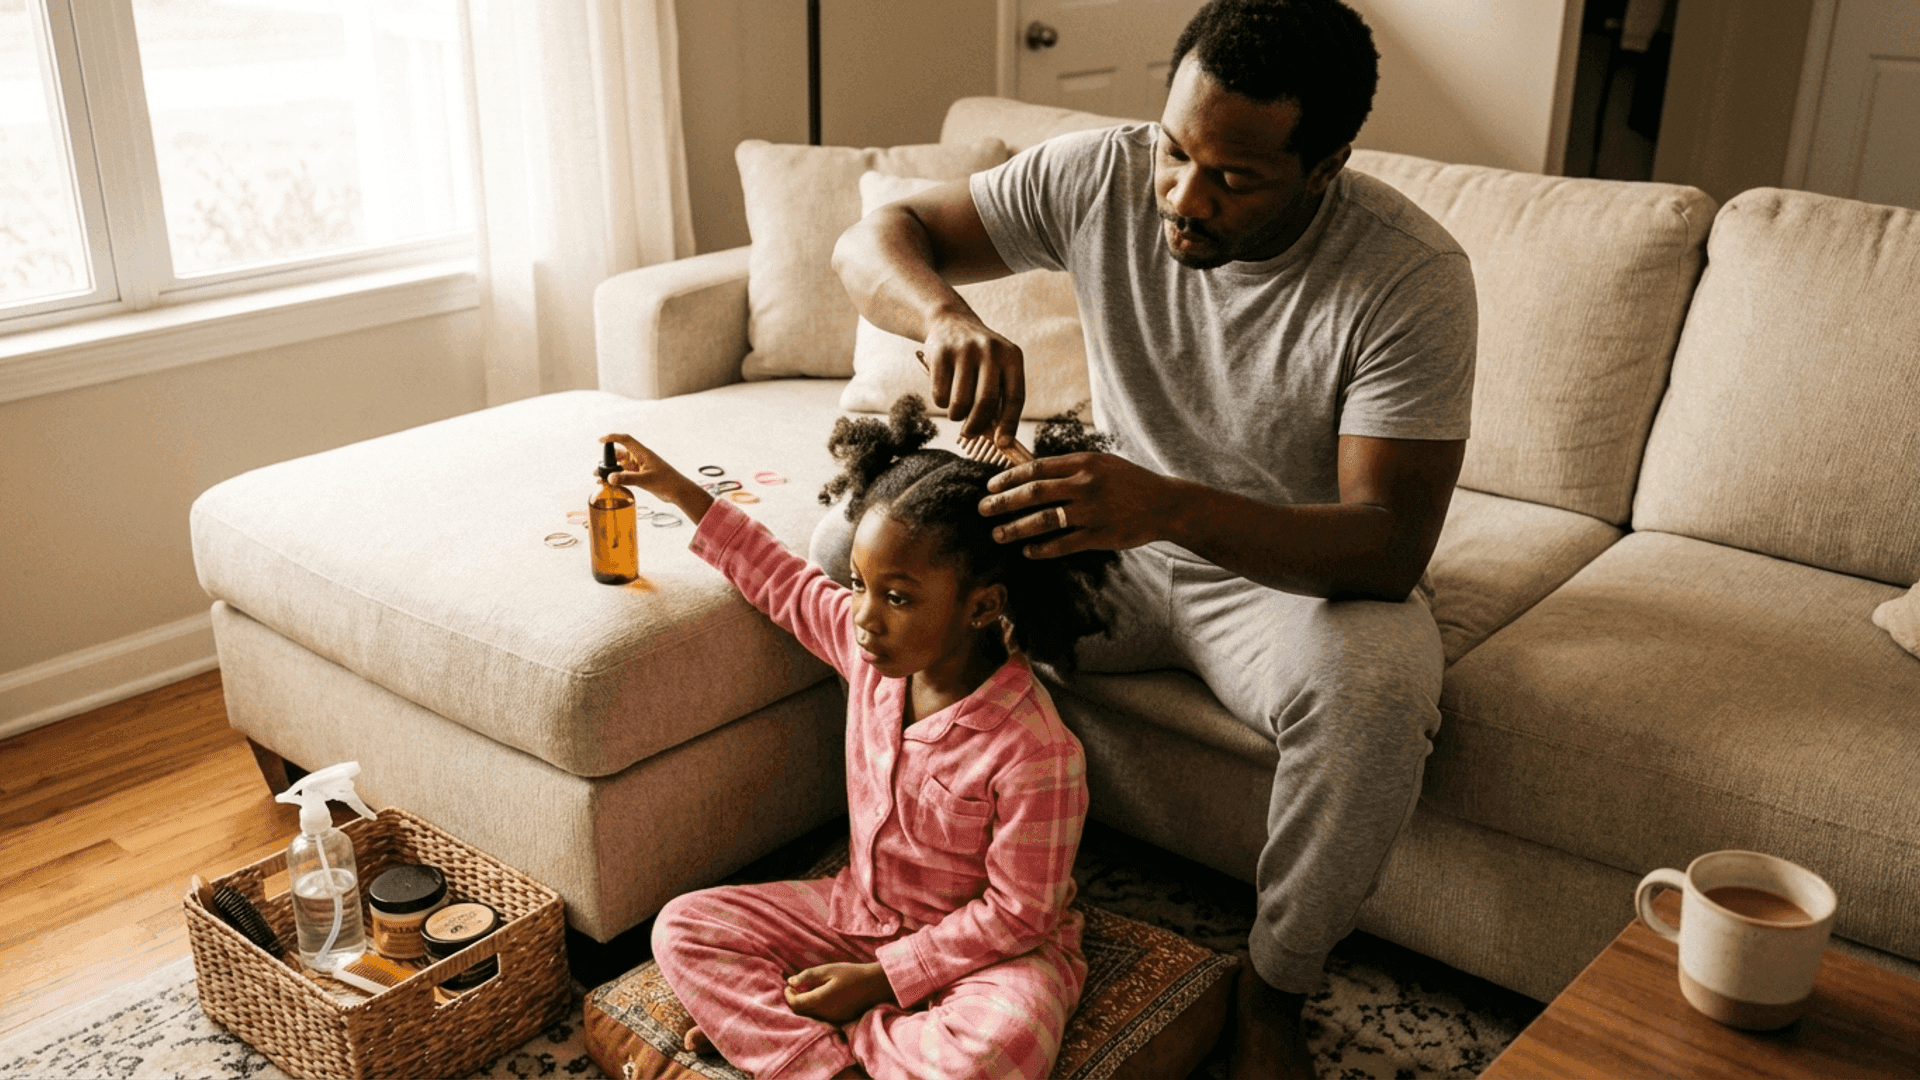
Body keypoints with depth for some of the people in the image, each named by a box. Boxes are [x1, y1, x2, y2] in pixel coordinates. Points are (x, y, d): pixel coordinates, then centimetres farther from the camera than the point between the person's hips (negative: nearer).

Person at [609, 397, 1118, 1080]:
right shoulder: (868, 645, -10)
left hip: (990, 947, -6)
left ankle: (765, 1025, -18)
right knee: (682, 927, -6)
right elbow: (784, 580, 10)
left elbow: (1016, 914, -21)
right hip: (860, 912, 6)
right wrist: (677, 490, 11)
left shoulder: (1034, 751, -29)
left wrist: (879, 980, -20)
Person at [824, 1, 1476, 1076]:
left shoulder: (1412, 276, -25)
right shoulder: (1102, 176, -14)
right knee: (856, 545, -14)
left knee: (1373, 688, -38)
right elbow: (874, 238, -10)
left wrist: (1170, 506, -46)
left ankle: (1275, 994, -10)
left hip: (1304, 571, -3)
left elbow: (1391, 547, -29)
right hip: (1121, 541, 4)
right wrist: (948, 315, -35)